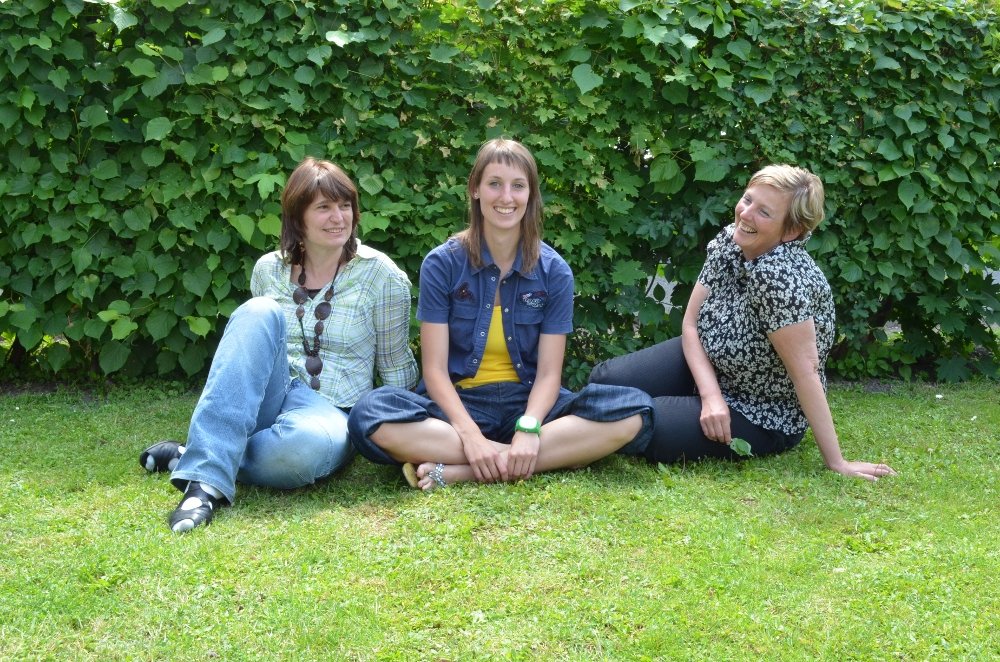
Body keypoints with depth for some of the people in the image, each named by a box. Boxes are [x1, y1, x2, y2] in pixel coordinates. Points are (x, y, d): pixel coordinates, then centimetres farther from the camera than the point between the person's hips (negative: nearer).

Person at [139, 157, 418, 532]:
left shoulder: (382, 275, 0)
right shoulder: (269, 269, 8)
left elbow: (396, 368, 7)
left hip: (329, 413, -2)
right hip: (266, 400, 3)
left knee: (308, 442, -43)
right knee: (260, 313, -30)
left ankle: (189, 458, -18)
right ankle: (206, 480, -40)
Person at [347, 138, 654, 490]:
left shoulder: (554, 271, 1)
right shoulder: (442, 264, -3)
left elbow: (548, 372, -4)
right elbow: (435, 368, -8)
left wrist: (528, 429, -25)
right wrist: (470, 435, -26)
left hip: (526, 402, 2)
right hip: (459, 403, -2)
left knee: (633, 413, -26)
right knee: (370, 416, -32)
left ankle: (456, 471, -30)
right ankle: (515, 462, -29)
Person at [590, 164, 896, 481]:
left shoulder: (780, 277, -34)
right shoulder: (729, 241, -11)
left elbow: (805, 370, -31)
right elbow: (691, 324, -6)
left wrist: (836, 463, -27)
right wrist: (711, 394, -21)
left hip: (763, 417, -7)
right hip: (706, 364, 7)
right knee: (606, 381, -6)